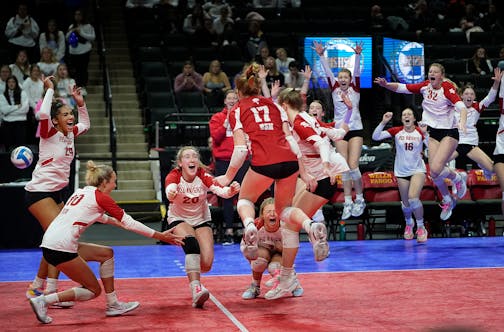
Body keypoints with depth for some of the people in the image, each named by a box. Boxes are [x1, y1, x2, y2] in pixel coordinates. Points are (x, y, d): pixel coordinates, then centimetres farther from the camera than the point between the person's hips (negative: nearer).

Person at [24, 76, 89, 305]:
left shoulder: (70, 133, 9)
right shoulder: (49, 133, -10)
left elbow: (85, 125, 30)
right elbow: (43, 113, -31)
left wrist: (81, 103, 18)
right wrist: (50, 90, -19)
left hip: (59, 192, 8)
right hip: (39, 191, -8)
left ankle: (37, 288, 20)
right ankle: (51, 291, -18)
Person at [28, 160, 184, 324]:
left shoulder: (81, 192, 18)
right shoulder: (100, 197, -5)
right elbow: (128, 223, -3)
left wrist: (117, 221, 48)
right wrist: (160, 236, 3)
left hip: (51, 242, 9)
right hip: (59, 248, -9)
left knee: (106, 254, 18)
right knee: (94, 290, 3)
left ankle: (112, 304, 15)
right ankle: (43, 300, -6)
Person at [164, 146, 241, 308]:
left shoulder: (203, 176, -17)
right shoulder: (174, 176, -20)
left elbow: (220, 190, -34)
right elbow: (170, 191, -43)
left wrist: (231, 190, -58)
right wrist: (171, 193, -68)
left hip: (201, 220, 2)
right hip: (179, 219, -2)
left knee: (206, 264, -13)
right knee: (191, 244, -35)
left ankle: (194, 277, 25)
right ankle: (196, 289, -42)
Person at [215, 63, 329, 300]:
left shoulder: (237, 111, 14)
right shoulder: (273, 105, 24)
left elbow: (241, 149, 4)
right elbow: (291, 140, 15)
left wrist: (227, 178, 15)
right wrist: (303, 173, 18)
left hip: (264, 162, -3)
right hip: (289, 161, 3)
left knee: (245, 199, 22)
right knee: (284, 210, 19)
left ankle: (249, 226, -10)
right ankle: (311, 227, -9)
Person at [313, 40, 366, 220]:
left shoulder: (355, 89, 2)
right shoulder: (335, 89, 5)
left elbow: (356, 72, -11)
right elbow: (328, 72, -5)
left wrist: (357, 55, -25)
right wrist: (321, 55, -16)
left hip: (356, 131, -2)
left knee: (353, 166, -10)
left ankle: (360, 199, 6)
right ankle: (348, 203, 5)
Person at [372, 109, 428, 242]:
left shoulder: (420, 131, -7)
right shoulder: (397, 131, -5)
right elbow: (375, 137, -12)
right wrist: (383, 122, -24)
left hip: (417, 169, -2)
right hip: (401, 171, 2)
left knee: (413, 198, -22)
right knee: (406, 203, 11)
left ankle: (421, 228, -4)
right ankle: (409, 224, 42)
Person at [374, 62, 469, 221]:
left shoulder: (448, 87, -15)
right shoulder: (425, 86, 1)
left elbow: (461, 106, -28)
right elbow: (402, 88, 1)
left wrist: (462, 121, -48)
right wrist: (386, 84, -18)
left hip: (449, 132, -5)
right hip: (433, 132, 5)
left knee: (436, 168, -20)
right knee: (434, 172, 1)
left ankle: (457, 179, 12)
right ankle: (447, 200, 25)